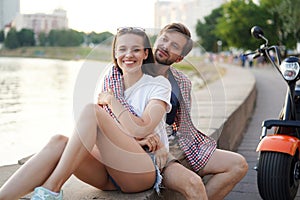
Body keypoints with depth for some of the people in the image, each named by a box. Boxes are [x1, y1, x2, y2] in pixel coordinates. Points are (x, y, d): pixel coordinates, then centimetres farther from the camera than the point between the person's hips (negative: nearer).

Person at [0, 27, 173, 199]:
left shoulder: (158, 84, 2)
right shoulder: (110, 86, 15)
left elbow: (140, 129, -14)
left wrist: (111, 100, -5)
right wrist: (134, 140, -11)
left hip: (145, 172, -4)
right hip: (111, 173, 5)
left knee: (91, 111, -25)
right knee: (58, 143, -24)